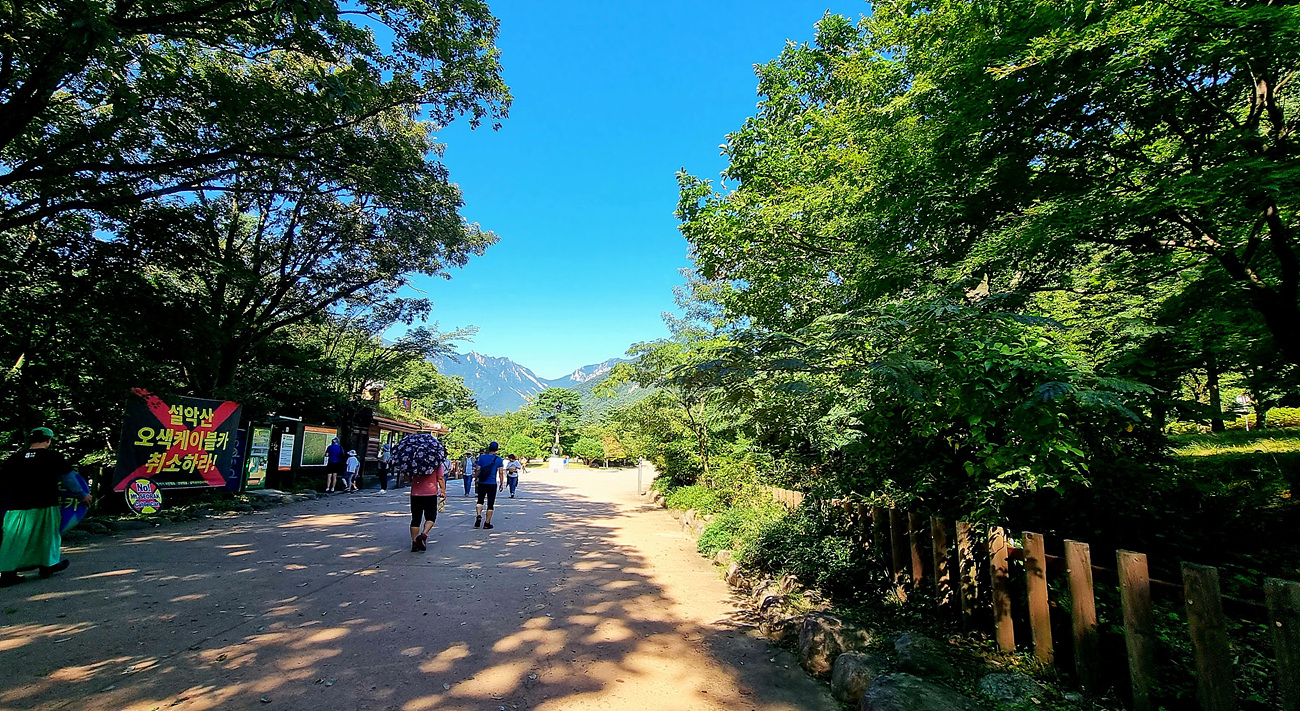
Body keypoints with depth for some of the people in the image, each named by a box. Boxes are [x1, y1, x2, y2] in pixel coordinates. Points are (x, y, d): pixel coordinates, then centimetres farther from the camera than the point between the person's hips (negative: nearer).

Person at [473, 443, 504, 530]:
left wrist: (476, 478, 17)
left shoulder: (482, 457, 0)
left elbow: (477, 470, 0)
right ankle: (487, 523, 7)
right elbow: (500, 473, -2)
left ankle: (478, 515, -3)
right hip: (492, 484, -2)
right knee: (490, 504, 6)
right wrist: (501, 484, 6)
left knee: (480, 501, 20)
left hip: (482, 483, 2)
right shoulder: (498, 459, -3)